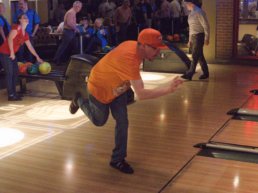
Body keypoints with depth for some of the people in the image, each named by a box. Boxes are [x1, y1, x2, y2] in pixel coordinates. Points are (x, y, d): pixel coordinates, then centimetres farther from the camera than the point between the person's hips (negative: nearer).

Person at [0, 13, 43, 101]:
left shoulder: (25, 34, 12)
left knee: (15, 73, 10)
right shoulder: (17, 27, -13)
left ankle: (13, 93, 19)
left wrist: (37, 57, 20)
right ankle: (11, 95, -4)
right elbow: (10, 39, -20)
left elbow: (30, 47, 19)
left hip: (12, 54, 9)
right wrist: (12, 53, -19)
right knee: (9, 73, -8)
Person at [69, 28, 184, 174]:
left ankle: (118, 159, 12)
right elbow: (141, 94, -50)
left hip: (117, 87, 7)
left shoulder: (134, 45, -19)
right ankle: (79, 100, 42)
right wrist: (168, 89, -55)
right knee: (99, 121, 16)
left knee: (122, 122, -1)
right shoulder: (130, 59, -45)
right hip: (100, 87, -7)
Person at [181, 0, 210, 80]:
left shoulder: (199, 12, -13)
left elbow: (206, 26, -14)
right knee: (200, 56, 12)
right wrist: (190, 40, 20)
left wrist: (206, 39, -16)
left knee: (195, 56, -8)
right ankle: (205, 73, 19)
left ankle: (189, 74, -8)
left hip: (199, 36, -9)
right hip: (193, 37, 9)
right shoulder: (191, 13, 13)